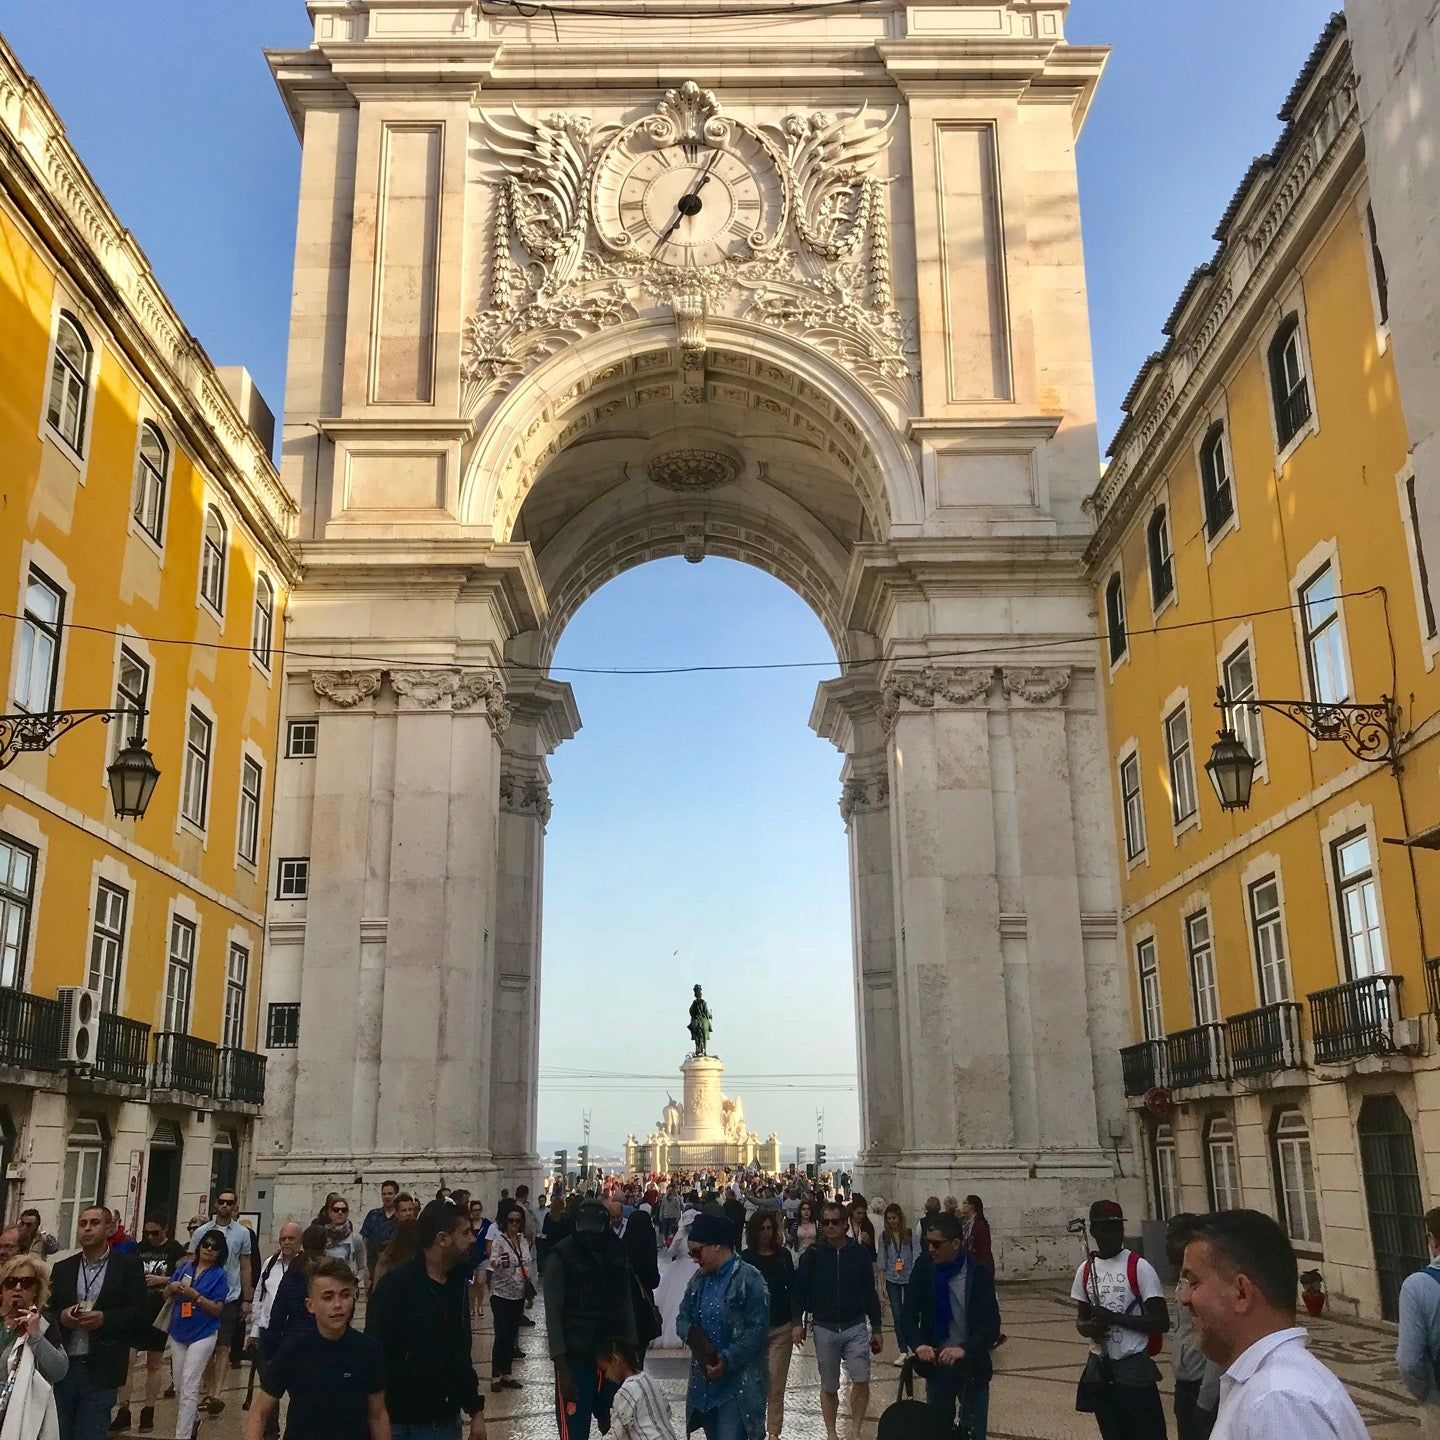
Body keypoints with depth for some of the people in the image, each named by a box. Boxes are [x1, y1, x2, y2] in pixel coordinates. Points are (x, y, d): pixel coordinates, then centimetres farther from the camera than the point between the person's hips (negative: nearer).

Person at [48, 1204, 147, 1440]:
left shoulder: (128, 1266, 0)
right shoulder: (62, 1268, 11)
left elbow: (138, 1311, -5)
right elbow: (46, 1311, 10)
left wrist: (105, 1318, -19)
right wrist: (61, 1317, -11)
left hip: (101, 1373, -3)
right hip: (62, 1367, 3)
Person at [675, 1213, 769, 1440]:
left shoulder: (748, 1278, -12)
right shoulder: (699, 1279, 10)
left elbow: (758, 1328, -15)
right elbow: (682, 1318, 12)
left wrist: (728, 1359, -20)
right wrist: (693, 1335, -11)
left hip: (738, 1382, -7)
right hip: (705, 1381, 7)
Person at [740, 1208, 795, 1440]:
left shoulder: (783, 1255, 3)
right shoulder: (745, 1258, -3)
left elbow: (792, 1288, 7)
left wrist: (796, 1322, 3)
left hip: (781, 1327, 1)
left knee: (776, 1383, 1)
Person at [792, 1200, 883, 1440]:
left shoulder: (860, 1253, -3)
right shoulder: (813, 1254, -4)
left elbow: (870, 1293, 4)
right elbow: (800, 1290, -1)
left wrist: (876, 1329, 5)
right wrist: (798, 1322, -11)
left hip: (855, 1327, 0)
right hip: (824, 1328, 0)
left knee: (861, 1379, -10)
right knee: (829, 1386, 10)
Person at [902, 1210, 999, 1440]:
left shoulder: (980, 1274, -14)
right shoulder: (924, 1267, -7)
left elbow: (992, 1326, -16)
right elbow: (910, 1312, -3)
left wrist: (964, 1349, -31)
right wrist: (919, 1343, -22)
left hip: (971, 1366, -2)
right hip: (935, 1363, 3)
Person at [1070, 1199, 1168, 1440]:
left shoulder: (1139, 1268, -10)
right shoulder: (1085, 1270, 5)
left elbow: (1161, 1322, -13)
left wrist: (1113, 1317, -21)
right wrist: (1088, 1328, -10)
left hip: (1134, 1369, -5)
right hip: (1099, 1369, 5)